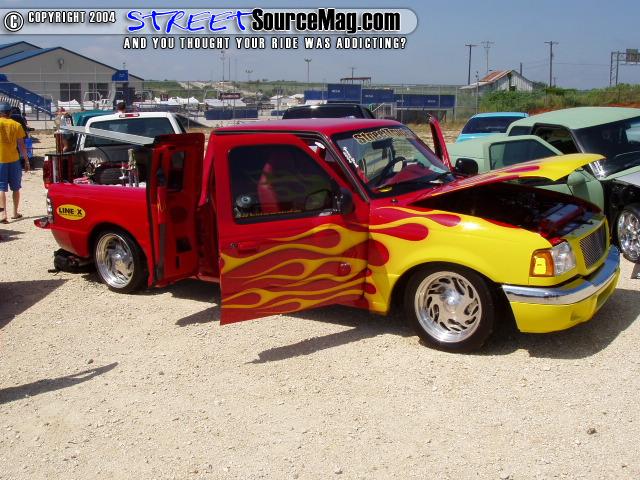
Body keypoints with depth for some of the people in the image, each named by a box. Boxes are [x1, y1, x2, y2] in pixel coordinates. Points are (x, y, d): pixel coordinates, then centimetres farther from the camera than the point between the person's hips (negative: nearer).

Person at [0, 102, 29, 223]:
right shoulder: (16, 125, 0)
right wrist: (26, 161, 6)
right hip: (14, 160, 2)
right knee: (15, 188, 14)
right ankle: (15, 213, 21)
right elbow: (21, 145, 1)